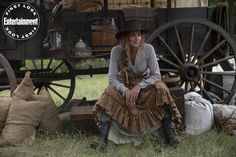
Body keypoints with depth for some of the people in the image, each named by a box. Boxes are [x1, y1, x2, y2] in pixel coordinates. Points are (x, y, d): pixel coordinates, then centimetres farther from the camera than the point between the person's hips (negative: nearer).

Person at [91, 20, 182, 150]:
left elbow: (156, 75, -16)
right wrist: (125, 91, -33)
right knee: (109, 94, -30)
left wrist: (139, 86, -29)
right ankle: (103, 139, -34)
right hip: (123, 85, 0)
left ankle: (169, 134, -26)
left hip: (145, 84, 0)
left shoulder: (148, 49, -17)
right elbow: (112, 78, -17)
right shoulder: (116, 51, -17)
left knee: (160, 89, -30)